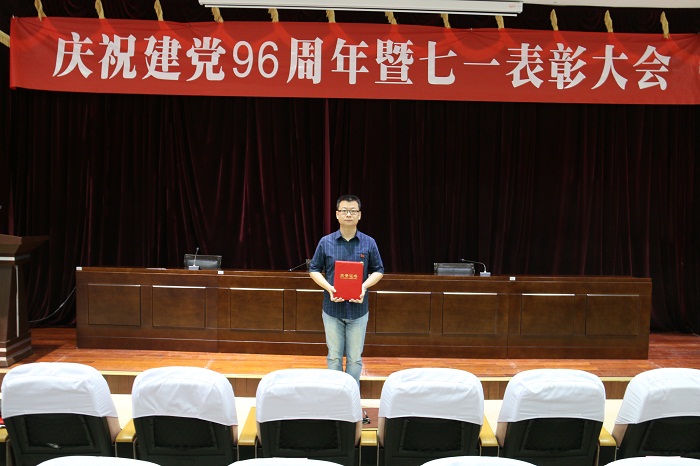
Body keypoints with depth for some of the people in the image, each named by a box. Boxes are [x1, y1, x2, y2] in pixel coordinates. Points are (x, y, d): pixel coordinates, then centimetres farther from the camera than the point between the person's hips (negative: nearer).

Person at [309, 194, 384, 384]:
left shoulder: (369, 243, -1)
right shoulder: (326, 242, -2)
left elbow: (378, 270, 7)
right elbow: (314, 270, 5)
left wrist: (365, 286, -13)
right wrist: (329, 287, -13)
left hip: (358, 310, 0)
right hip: (332, 309, 0)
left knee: (355, 358, 8)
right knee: (334, 357, 10)